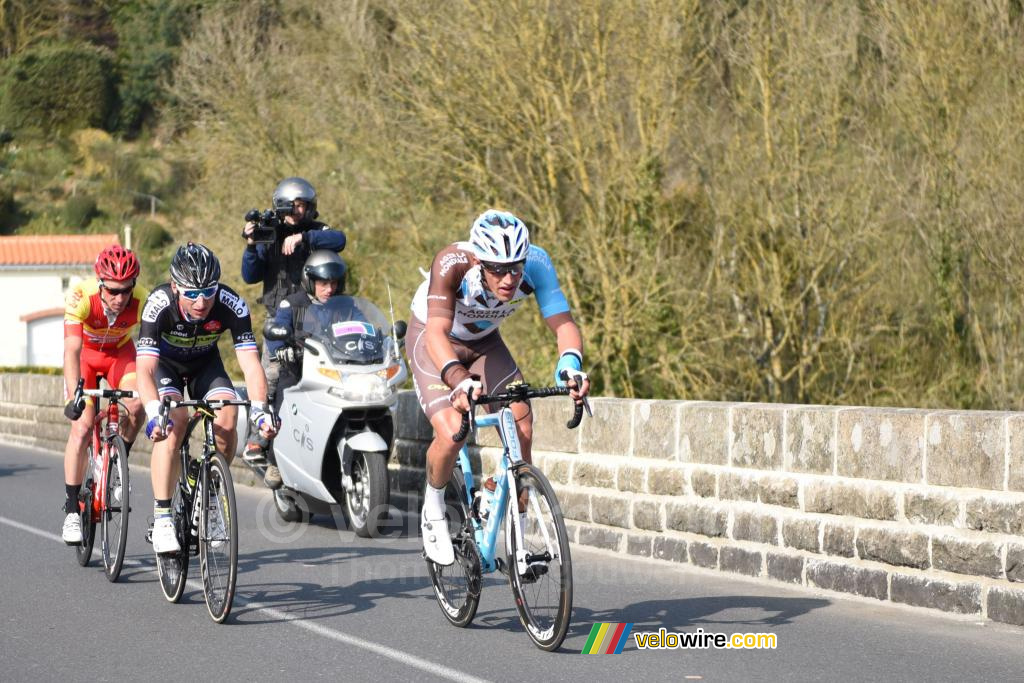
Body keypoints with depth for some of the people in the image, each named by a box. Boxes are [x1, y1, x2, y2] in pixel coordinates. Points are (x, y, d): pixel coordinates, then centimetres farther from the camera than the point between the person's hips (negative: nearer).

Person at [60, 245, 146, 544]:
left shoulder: (142, 301, -31)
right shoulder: (81, 297, -35)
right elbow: (72, 351, -42)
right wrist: (73, 397, -54)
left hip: (120, 352, 2)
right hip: (85, 354, -1)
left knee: (136, 405, -26)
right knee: (82, 426, -16)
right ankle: (71, 510, -5)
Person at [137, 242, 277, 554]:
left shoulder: (231, 304, -32)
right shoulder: (159, 304, -36)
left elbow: (250, 361, -33)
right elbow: (145, 368, -43)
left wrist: (259, 410, -49)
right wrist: (154, 413, -59)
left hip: (205, 362, 2)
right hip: (164, 362, -2)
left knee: (227, 415, -25)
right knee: (174, 421, -28)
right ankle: (162, 519, -22)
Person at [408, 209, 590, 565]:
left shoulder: (536, 263, -29)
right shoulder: (452, 263, -39)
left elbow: (563, 322, -32)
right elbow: (437, 332, -47)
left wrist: (571, 365, -53)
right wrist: (458, 379, -64)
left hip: (484, 341, 4)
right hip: (432, 340, -4)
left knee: (522, 432, -12)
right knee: (451, 434, -24)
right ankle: (433, 511, 6)